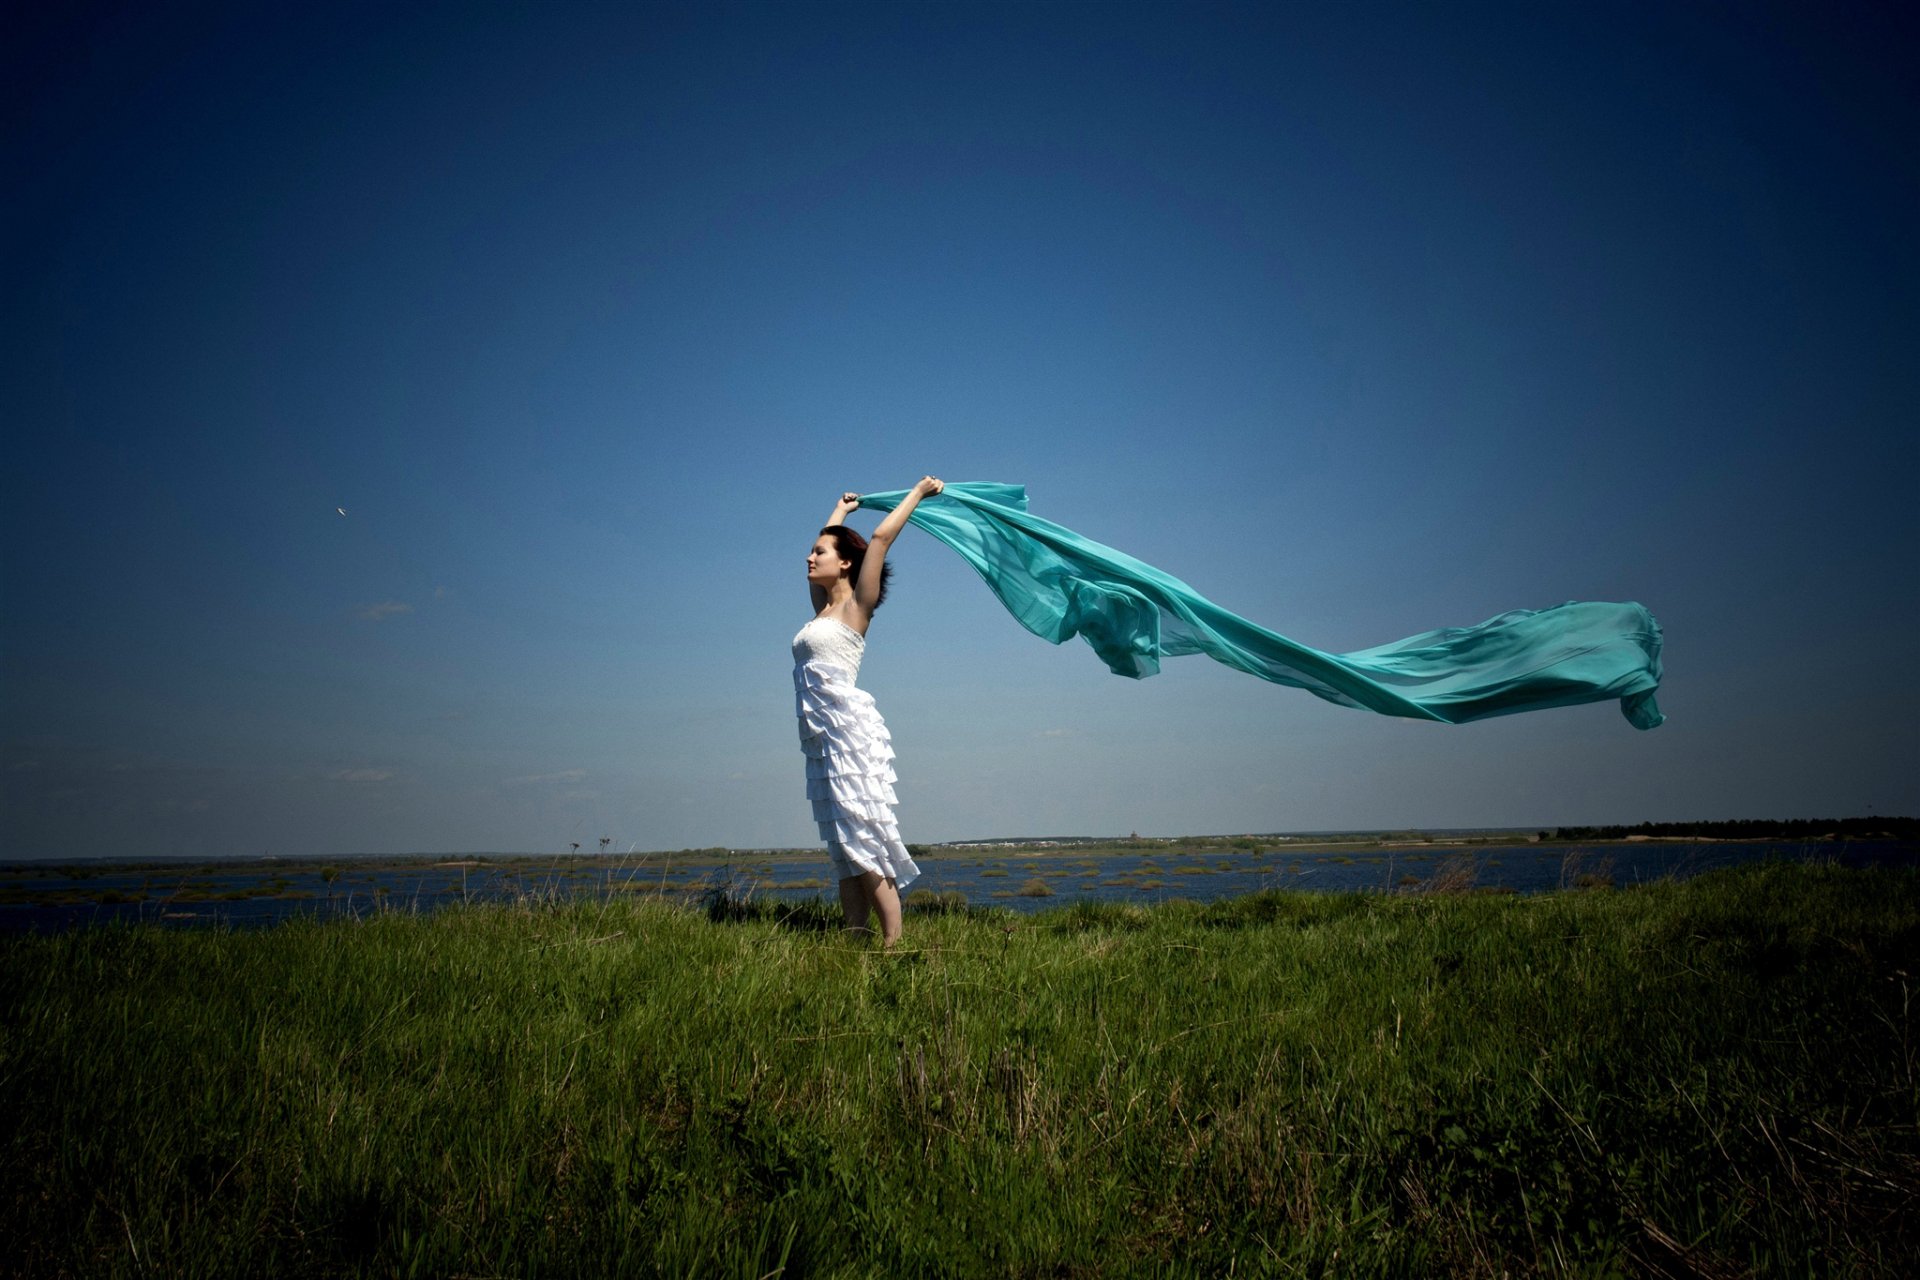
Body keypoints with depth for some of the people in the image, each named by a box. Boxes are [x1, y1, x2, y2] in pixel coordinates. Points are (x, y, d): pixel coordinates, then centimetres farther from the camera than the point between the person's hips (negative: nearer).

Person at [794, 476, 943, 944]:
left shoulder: (857, 606, 1)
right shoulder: (823, 608, 20)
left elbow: (880, 538, -1)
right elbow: (824, 549, 35)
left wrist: (920, 491, 6)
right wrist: (842, 510, 47)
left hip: (850, 726, -8)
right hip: (820, 736, 8)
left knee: (864, 839, -13)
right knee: (845, 851, 5)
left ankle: (893, 943, -14)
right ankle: (856, 939, 5)